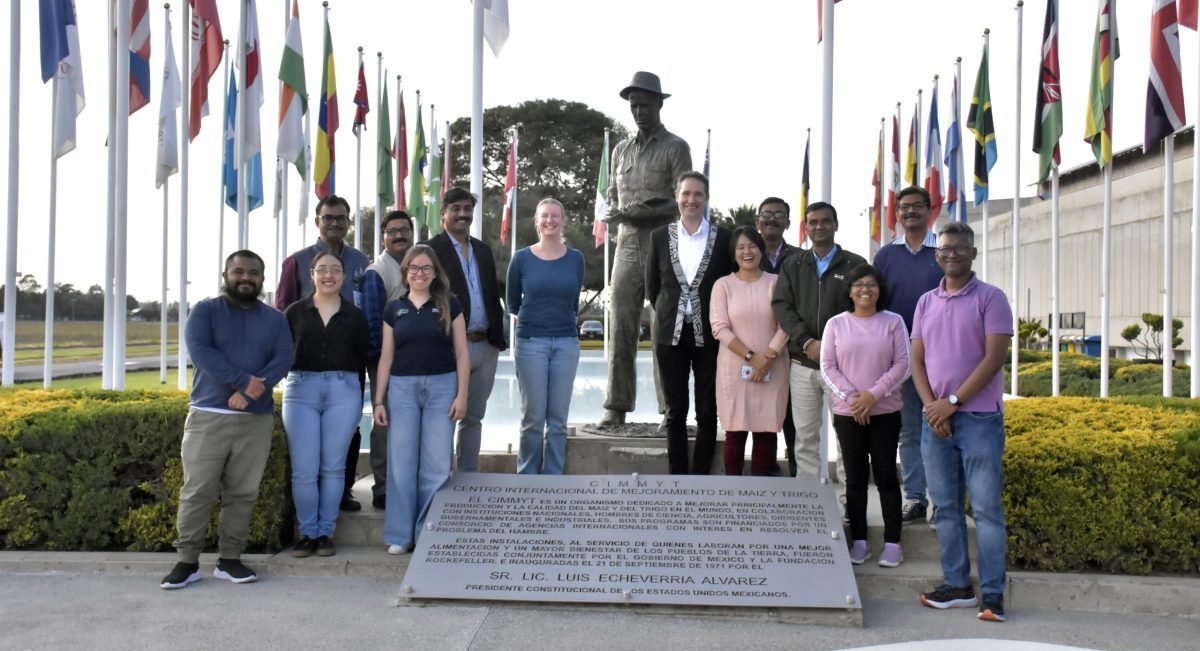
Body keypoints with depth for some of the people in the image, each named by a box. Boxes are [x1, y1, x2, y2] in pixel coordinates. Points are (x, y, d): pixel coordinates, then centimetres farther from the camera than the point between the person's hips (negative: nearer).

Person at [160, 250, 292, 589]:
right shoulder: (205, 311, 5)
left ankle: (230, 559, 13)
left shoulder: (275, 319, 12)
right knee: (197, 491, -2)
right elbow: (199, 351, -11)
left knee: (243, 493, 5)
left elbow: (283, 358, -2)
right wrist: (243, 380, -20)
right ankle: (187, 561, 7)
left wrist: (253, 390, -18)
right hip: (208, 415, -2)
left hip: (257, 418, 2)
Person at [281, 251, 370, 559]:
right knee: (304, 469, -4)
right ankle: (307, 532, 10)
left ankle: (326, 533, 14)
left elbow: (362, 357, 10)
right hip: (301, 389, 0)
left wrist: (343, 375, -1)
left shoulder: (354, 316, 8)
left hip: (343, 391, 0)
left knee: (333, 467, 4)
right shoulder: (295, 312, 7)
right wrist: (296, 375, -3)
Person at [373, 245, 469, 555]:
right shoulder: (393, 309, 10)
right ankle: (400, 536, 11)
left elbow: (461, 353, 3)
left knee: (436, 465, 0)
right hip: (402, 388, 2)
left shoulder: (449, 306, 5)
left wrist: (462, 395, -5)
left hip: (442, 386, -1)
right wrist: (378, 400, 6)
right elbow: (386, 357, 11)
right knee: (402, 463, 2)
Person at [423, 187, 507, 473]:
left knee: (473, 417, 14)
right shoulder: (431, 249, -4)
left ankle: (468, 476, 23)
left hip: (485, 346, 6)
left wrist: (498, 337, 10)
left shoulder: (483, 250, 15)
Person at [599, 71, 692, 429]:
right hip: (627, 244, 4)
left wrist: (639, 215, -18)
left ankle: (671, 411, 2)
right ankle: (616, 407, 4)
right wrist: (614, 213, -2)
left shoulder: (675, 147, 2)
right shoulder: (621, 150, 18)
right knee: (620, 327, -1)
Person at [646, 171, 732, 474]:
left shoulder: (723, 238, 0)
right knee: (676, 412, 6)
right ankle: (677, 477, 14)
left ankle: (700, 478, 14)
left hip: (708, 335, -1)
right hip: (671, 335, 1)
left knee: (707, 412, 4)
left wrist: (718, 321, 3)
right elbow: (651, 287, 10)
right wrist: (670, 313, 7)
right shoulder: (660, 237, 4)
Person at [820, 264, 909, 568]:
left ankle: (892, 542, 9)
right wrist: (851, 396, -12)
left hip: (886, 412, -1)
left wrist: (873, 394, -14)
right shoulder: (836, 324, 4)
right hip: (847, 413, 1)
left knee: (886, 475, 2)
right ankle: (859, 541, 14)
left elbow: (902, 365, -4)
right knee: (855, 478, 7)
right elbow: (827, 366, 0)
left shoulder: (893, 322, 1)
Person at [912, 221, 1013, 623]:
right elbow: (917, 360, 10)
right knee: (945, 506, 9)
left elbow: (994, 358, -10)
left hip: (979, 418, -5)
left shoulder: (990, 298, -2)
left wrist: (953, 402, -14)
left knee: (986, 507, -2)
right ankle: (957, 585, 18)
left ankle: (993, 593, 4)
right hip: (935, 419, 5)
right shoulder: (926, 303, 12)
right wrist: (931, 406, -6)